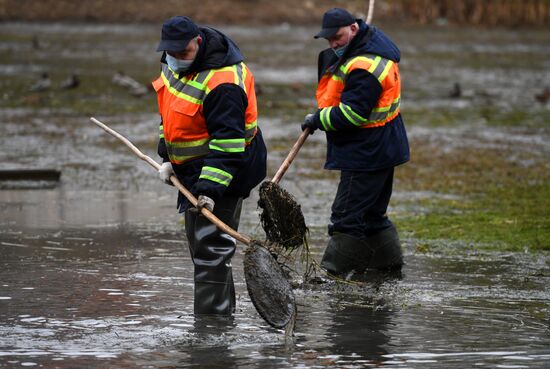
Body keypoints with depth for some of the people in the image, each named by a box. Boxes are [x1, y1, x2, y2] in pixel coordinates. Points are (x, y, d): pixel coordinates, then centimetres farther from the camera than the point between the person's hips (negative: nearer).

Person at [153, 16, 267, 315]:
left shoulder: (222, 83, -28)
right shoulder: (175, 64, 2)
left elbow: (228, 141, -30)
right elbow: (169, 112, 18)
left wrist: (210, 188, -35)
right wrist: (167, 158, 11)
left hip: (226, 167, -10)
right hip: (193, 168, 10)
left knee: (211, 245, -14)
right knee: (197, 241, 17)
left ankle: (211, 315, -13)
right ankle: (224, 307, 28)